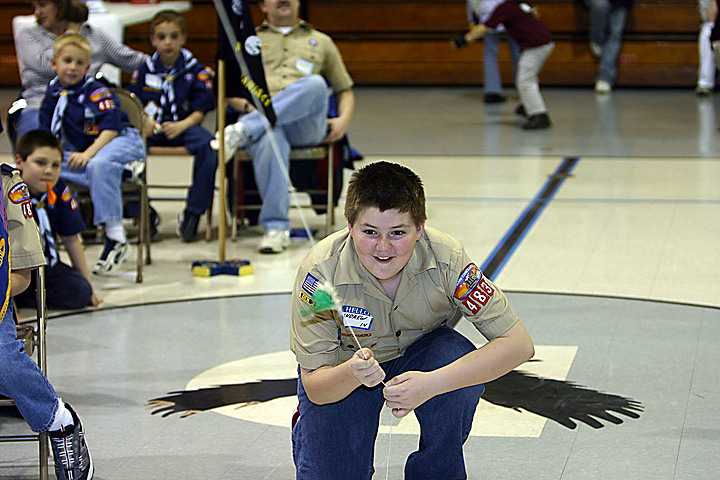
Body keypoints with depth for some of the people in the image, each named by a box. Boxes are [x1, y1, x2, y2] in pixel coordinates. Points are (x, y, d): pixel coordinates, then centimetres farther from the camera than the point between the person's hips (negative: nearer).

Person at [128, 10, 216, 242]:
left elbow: (200, 112, -1)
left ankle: (193, 212, -22)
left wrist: (181, 126, -19)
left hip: (184, 126, -2)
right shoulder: (144, 71, 10)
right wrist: (144, 121, -11)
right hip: (150, 129, 2)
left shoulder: (195, 71, 4)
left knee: (208, 146, -35)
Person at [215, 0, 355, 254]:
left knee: (315, 84, -35)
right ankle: (276, 228, -39)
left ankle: (244, 130, -40)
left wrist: (344, 119, 5)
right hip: (261, 120, -1)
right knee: (270, 143, -40)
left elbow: (345, 90, 27)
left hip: (306, 126, 1)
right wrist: (247, 106, -4)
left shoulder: (321, 42, 30)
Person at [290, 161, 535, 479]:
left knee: (463, 366, -32)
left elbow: (519, 345, -31)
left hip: (420, 351, 1)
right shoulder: (320, 272, -31)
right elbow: (314, 387, -26)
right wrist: (352, 373, -50)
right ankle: (306, 428, 20)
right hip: (341, 372, 0)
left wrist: (431, 384, -41)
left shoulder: (445, 259, -29)